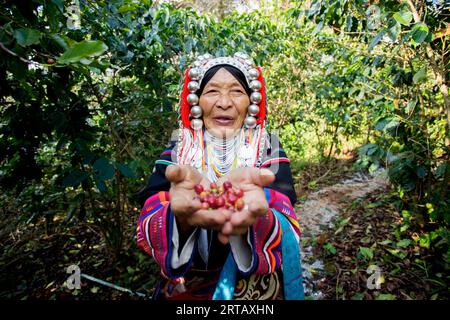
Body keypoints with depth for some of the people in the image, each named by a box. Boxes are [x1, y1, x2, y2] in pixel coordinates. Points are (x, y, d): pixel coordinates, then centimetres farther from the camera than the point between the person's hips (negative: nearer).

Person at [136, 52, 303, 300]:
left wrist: (252, 217, -47)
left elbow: (287, 236, -26)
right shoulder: (176, 153, -11)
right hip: (184, 292, 1)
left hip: (258, 291, 0)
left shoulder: (268, 150, -13)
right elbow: (147, 234, -24)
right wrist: (182, 217, -45)